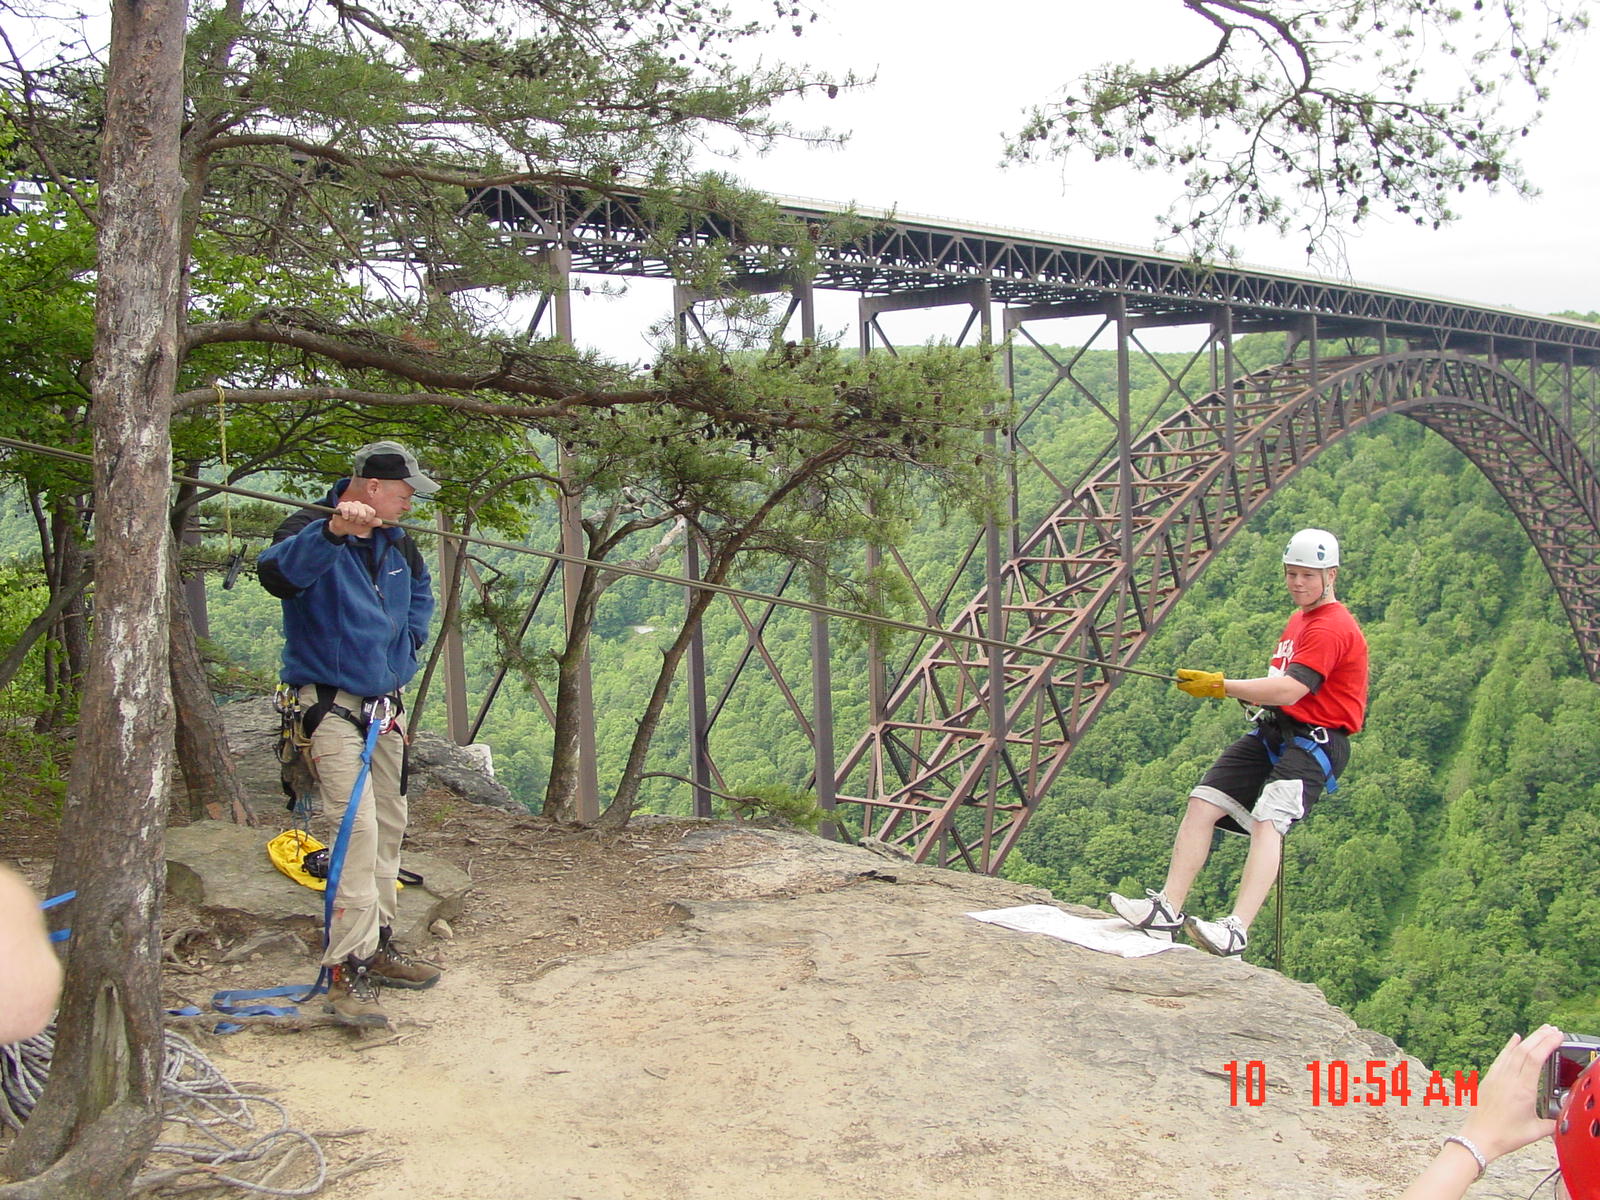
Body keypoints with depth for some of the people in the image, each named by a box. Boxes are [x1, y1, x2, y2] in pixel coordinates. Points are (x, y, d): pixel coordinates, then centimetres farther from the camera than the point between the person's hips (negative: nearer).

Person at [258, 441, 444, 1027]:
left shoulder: (396, 544, 9)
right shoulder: (311, 531, -15)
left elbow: (420, 591, 31)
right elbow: (276, 573, -39)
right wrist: (333, 531, -53)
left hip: (386, 708, 8)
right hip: (332, 707, -8)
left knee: (389, 828, 14)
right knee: (357, 825, -18)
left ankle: (378, 947, 27)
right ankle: (348, 972, -15)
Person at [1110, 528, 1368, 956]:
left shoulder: (1333, 628, -11)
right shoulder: (1299, 619, 21)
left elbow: (1288, 691, -21)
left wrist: (1221, 685, -16)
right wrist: (1253, 696, 3)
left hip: (1314, 743, -9)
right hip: (1272, 732, 9)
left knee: (1267, 820, -28)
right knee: (1202, 803, -5)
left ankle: (1236, 931, -37)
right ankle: (1167, 910, -9)